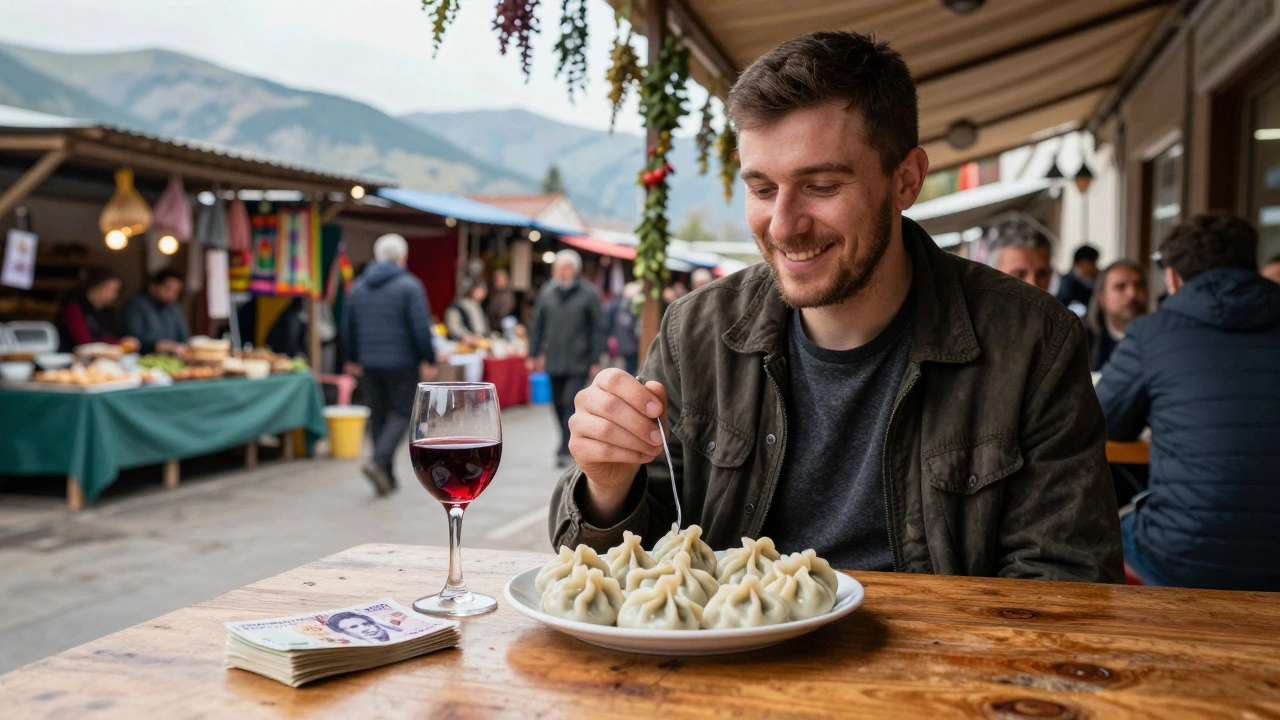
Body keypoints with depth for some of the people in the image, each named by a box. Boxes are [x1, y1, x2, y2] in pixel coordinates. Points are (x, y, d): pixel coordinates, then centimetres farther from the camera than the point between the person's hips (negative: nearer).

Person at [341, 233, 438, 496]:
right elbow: (421, 327, -14)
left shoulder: (359, 286, 9)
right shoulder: (409, 285, -9)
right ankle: (379, 462, -18)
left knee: (378, 415, 11)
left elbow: (348, 326, 14)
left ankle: (386, 477, 14)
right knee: (402, 413, 2)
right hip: (402, 363, -5)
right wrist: (428, 360, -8)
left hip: (370, 363, 6)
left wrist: (353, 359, 22)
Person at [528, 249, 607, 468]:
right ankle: (571, 444, 25)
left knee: (570, 403, -12)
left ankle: (564, 450, -10)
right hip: (554, 360, 4)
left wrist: (596, 360, -5)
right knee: (559, 405, 11)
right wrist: (534, 354, 9)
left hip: (578, 362, -4)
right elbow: (537, 325, 13)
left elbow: (597, 328, -2)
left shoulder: (588, 293, -2)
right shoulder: (547, 293, 8)